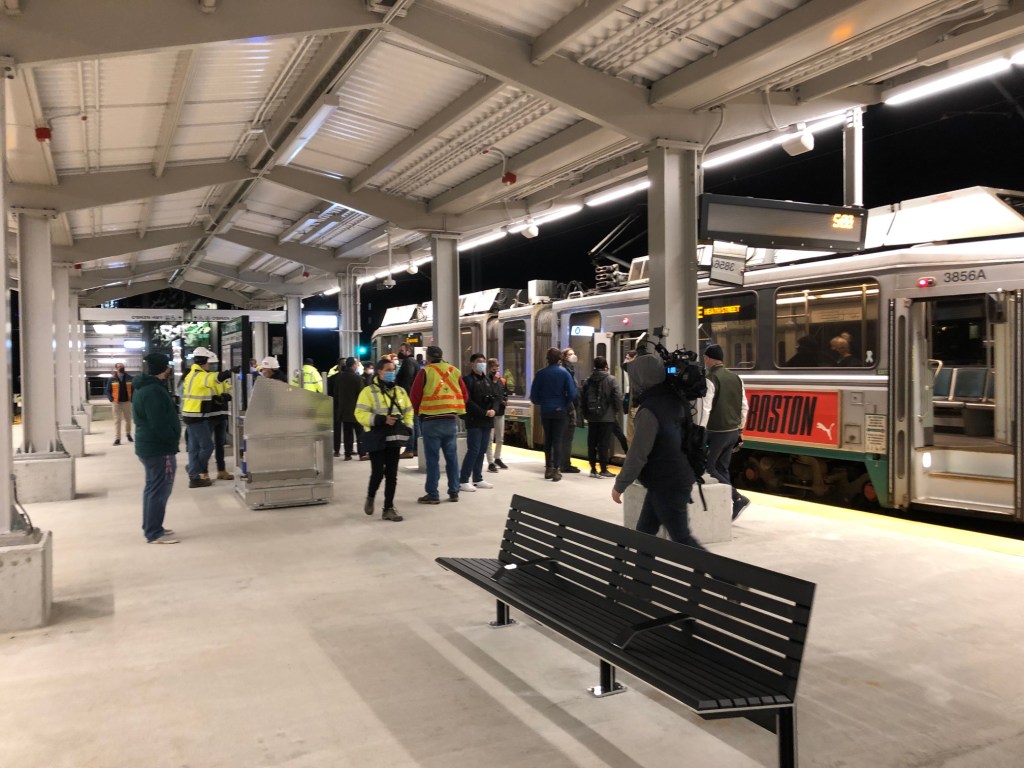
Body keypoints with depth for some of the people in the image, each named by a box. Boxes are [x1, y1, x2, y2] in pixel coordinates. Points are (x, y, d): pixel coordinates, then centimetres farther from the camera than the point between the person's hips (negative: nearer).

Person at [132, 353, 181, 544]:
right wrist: (173, 438, -13)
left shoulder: (145, 387, 13)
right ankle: (154, 533, 0)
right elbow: (159, 424, -25)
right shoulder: (154, 391, -22)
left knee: (153, 487, 18)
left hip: (148, 445, 11)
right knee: (160, 489, -5)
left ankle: (150, 527, 27)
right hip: (159, 448, -11)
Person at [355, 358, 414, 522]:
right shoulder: (369, 391, -7)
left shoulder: (400, 391, 11)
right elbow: (360, 414, -13)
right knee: (378, 472, -5)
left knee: (392, 474, 5)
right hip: (376, 439, -5)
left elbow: (408, 411, 21)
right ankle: (370, 497, 24)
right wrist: (382, 419, -22)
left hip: (394, 438, 5)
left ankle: (389, 508, 13)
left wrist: (407, 427, 5)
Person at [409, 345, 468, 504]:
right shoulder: (454, 371, 8)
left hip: (431, 421, -4)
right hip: (451, 420, 4)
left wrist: (418, 412, 12)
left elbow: (414, 397, -5)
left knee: (432, 458, 0)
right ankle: (454, 492, 16)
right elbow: (465, 395, 9)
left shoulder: (425, 372, -5)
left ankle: (433, 494, 3)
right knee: (452, 457, 11)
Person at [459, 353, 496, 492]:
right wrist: (484, 412, -16)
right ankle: (463, 481, -6)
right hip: (474, 421, -7)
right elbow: (468, 402, -14)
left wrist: (493, 410, -5)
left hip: (487, 421, 7)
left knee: (482, 450, 10)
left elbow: (494, 397, 16)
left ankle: (478, 479, 18)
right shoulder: (468, 380, -6)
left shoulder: (487, 380, 17)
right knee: (473, 450, -10)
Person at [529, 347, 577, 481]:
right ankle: (556, 470, -2)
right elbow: (572, 394, -13)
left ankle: (548, 468, 18)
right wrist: (565, 404, 3)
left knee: (547, 440, 14)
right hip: (560, 411, -2)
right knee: (557, 440, 1)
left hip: (545, 411, 2)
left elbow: (533, 394, -2)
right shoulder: (564, 373, -7)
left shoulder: (541, 373, -2)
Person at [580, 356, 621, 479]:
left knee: (591, 443, 9)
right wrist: (617, 412, 0)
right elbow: (618, 397, -12)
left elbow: (582, 399, 7)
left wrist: (585, 413, 15)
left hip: (592, 417, 4)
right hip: (607, 417, -4)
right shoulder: (611, 379, -7)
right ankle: (603, 470, 0)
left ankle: (593, 469, 14)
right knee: (603, 443, -2)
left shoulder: (588, 381, 6)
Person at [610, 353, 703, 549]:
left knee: (681, 537, 0)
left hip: (667, 485, -9)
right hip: (677, 478, 9)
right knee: (644, 531, 17)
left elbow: (637, 455, -22)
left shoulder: (649, 411, -23)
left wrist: (619, 486, -11)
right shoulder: (672, 400, 4)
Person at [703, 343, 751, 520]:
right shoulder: (736, 378, 9)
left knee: (707, 468, 4)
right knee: (722, 469, 15)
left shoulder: (710, 379, -14)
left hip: (716, 432, -7)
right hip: (733, 432, 8)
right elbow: (744, 407, 12)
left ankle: (738, 498, -4)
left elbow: (705, 410, -20)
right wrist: (740, 430, 20)